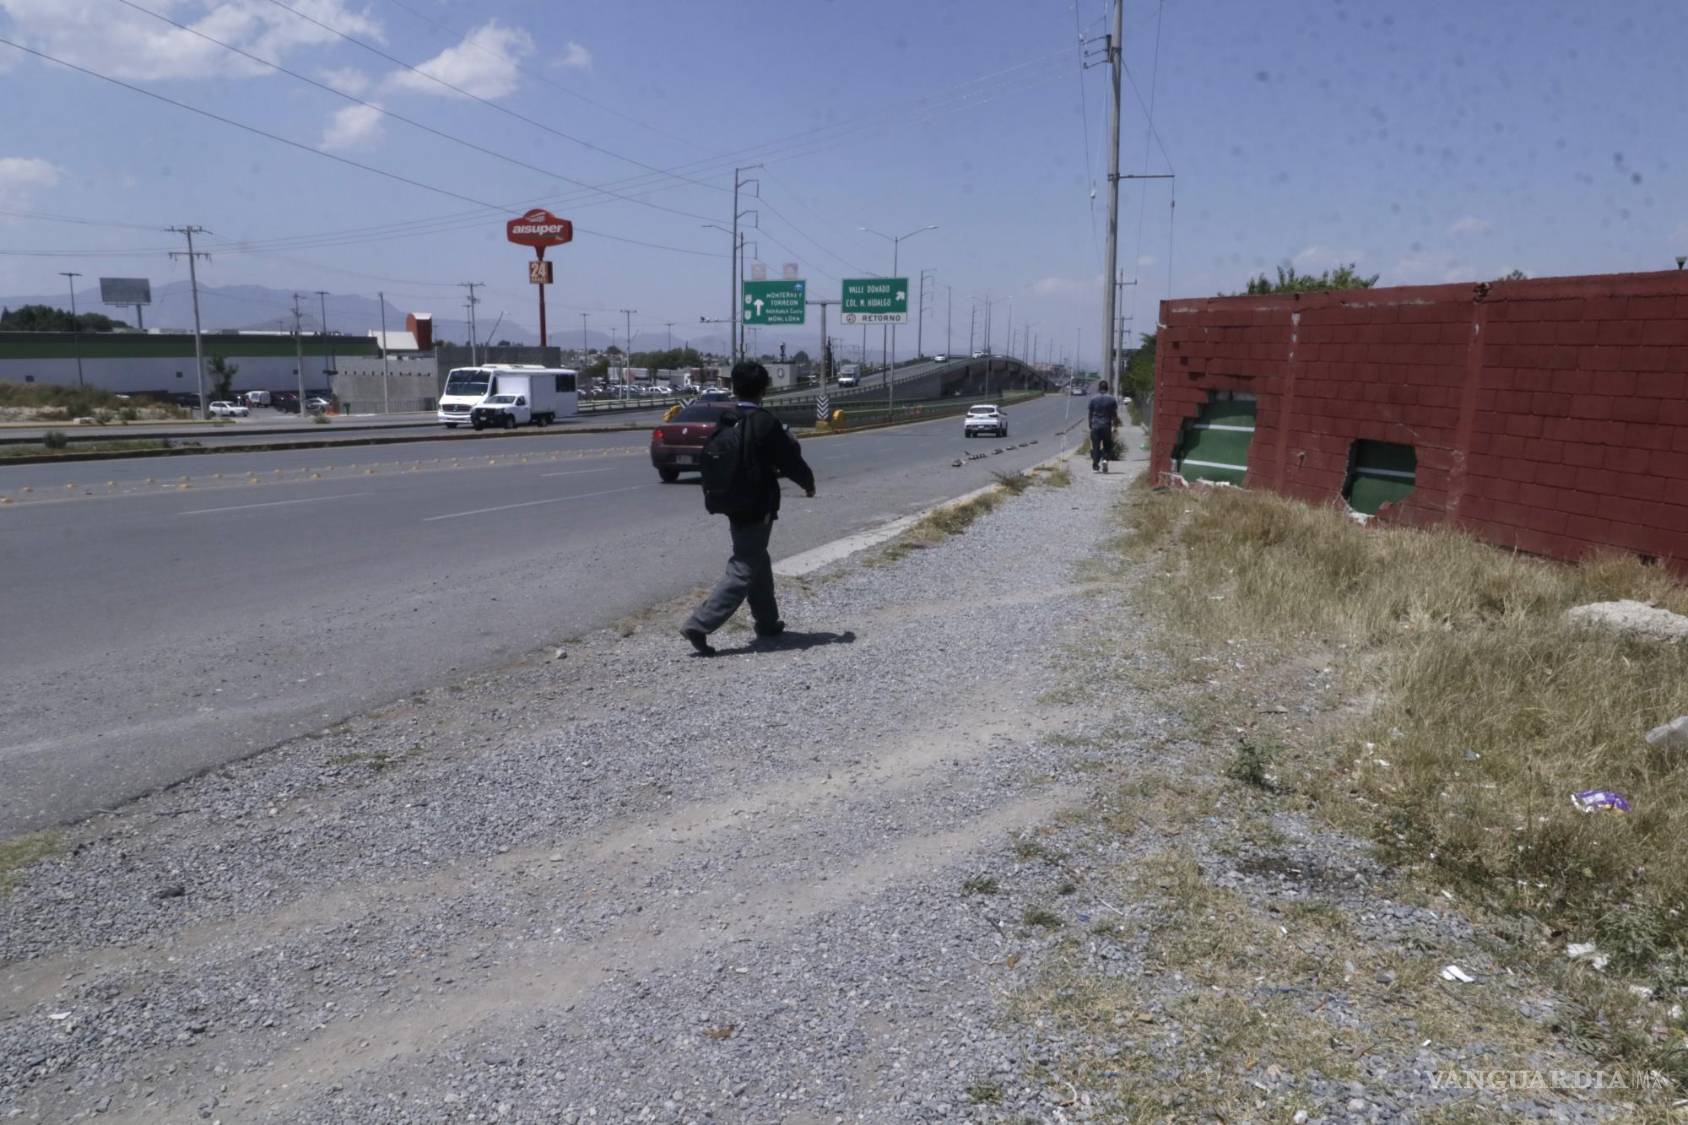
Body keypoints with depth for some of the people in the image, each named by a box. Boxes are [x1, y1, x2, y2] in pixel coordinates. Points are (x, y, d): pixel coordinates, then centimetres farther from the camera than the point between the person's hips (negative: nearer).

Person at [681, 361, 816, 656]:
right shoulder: (766, 424, -16)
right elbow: (790, 461, -9)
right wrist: (808, 482, 10)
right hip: (757, 508, -7)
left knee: (758, 563, 21)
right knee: (743, 571, -4)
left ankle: (767, 622, 33)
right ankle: (699, 624, -12)